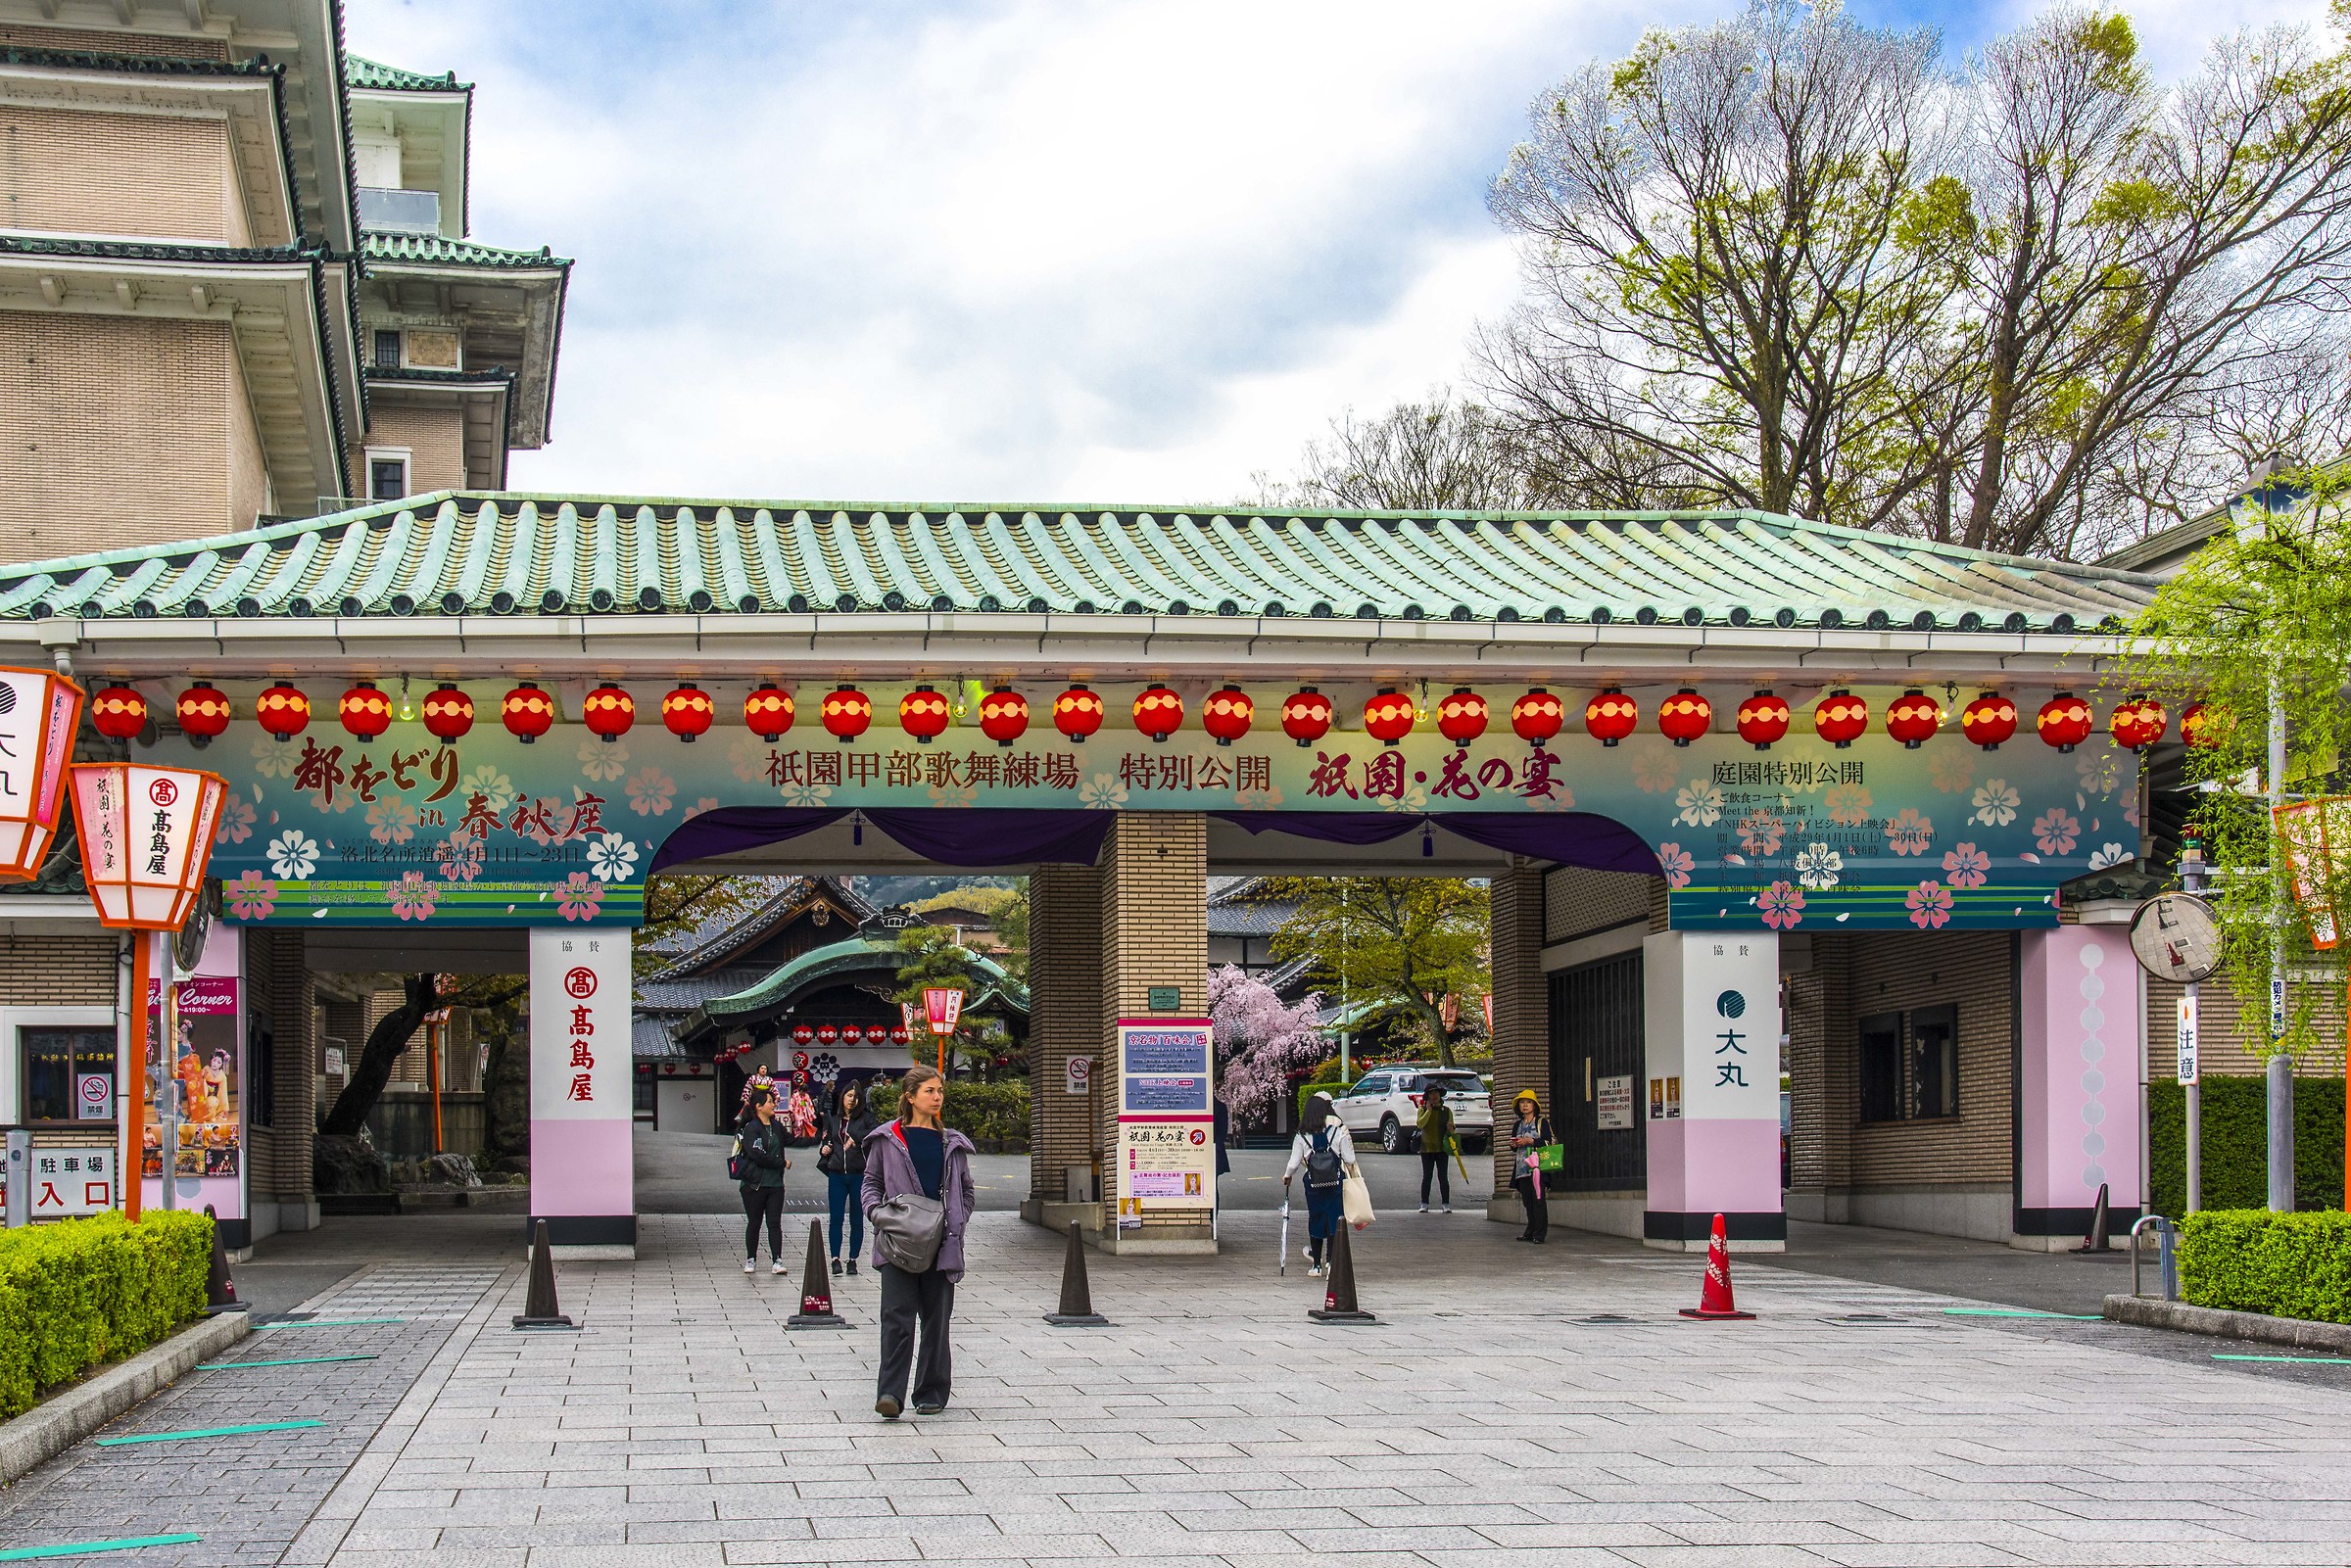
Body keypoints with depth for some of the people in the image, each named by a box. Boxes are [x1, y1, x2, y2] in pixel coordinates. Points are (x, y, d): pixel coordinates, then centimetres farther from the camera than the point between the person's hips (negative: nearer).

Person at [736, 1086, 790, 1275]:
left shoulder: (776, 1127, 13)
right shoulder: (751, 1128, -9)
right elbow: (758, 1154, -17)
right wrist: (782, 1163, -9)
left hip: (775, 1183, 5)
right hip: (755, 1183, -5)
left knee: (774, 1223, -2)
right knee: (754, 1223, 5)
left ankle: (777, 1260, -5)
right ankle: (751, 1260, 16)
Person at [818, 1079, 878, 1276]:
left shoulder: (865, 1118, 1)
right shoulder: (832, 1119, 12)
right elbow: (826, 1141, 24)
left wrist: (857, 1138, -27)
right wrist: (824, 1149, 3)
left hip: (859, 1175, -2)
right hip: (836, 1175, 2)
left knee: (857, 1220, 4)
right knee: (836, 1218, -4)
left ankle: (853, 1260, 12)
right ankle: (835, 1259, -2)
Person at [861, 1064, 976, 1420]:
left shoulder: (952, 1143, 12)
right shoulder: (887, 1139, 5)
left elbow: (967, 1192, 19)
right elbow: (871, 1183, 10)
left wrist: (956, 1221, 3)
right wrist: (877, 1211, -9)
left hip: (941, 1242, 3)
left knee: (936, 1318, 7)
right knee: (897, 1315, -12)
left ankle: (931, 1393, 17)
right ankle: (890, 1393, -15)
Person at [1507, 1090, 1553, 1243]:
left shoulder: (1542, 1122, 3)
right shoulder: (1517, 1125, 19)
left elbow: (1548, 1142, -7)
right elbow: (1514, 1149, 25)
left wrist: (1530, 1141, -13)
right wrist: (1514, 1145, 3)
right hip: (1522, 1166, 6)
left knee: (1538, 1199, -12)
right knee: (1527, 1200, 5)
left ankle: (1539, 1234, -14)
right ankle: (1531, 1232, 11)